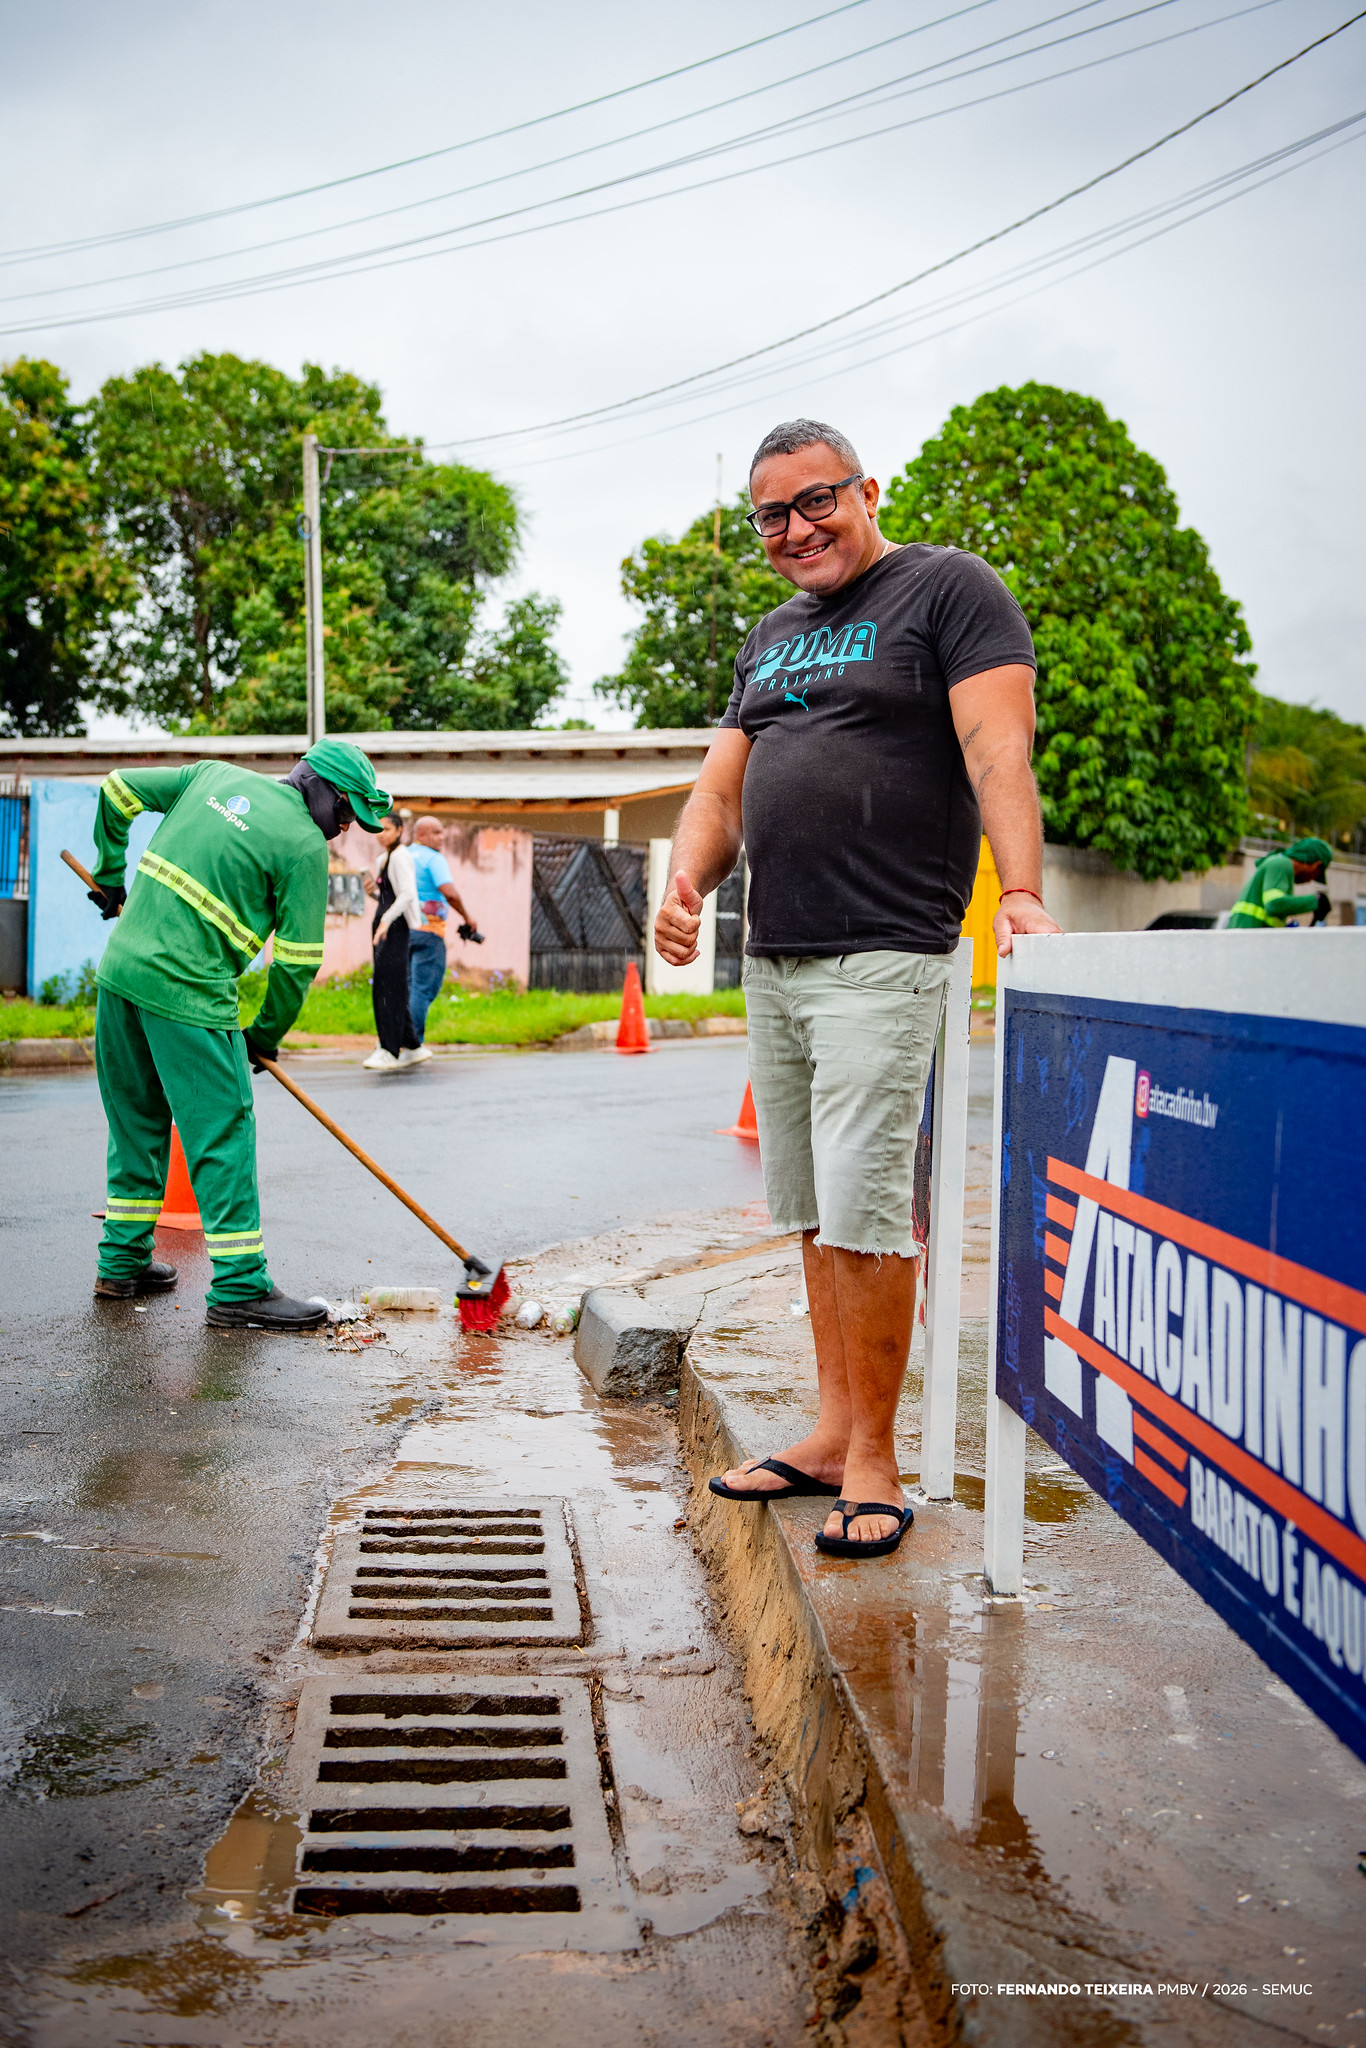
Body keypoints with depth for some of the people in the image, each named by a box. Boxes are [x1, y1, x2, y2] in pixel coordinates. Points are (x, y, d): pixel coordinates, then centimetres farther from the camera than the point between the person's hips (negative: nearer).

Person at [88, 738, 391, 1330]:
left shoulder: (215, 775, 14)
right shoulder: (305, 845, -6)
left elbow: (118, 791, 20)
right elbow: (298, 960, -5)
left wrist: (111, 876, 31)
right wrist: (266, 1035, 9)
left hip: (120, 968, 8)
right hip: (188, 993, -8)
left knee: (138, 1120, 19)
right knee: (222, 1134, -2)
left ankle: (123, 1264, 29)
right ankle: (240, 1288, 2)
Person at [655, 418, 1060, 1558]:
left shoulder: (948, 589, -1)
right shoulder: (770, 639, 22)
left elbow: (998, 750, -13)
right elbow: (723, 784, 19)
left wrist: (1022, 894, -27)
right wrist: (687, 882, -1)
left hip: (883, 960, -8)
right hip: (772, 963, 8)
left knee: (863, 1207, -10)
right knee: (811, 1210, 10)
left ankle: (874, 1461, 2)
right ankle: (833, 1435, 20)